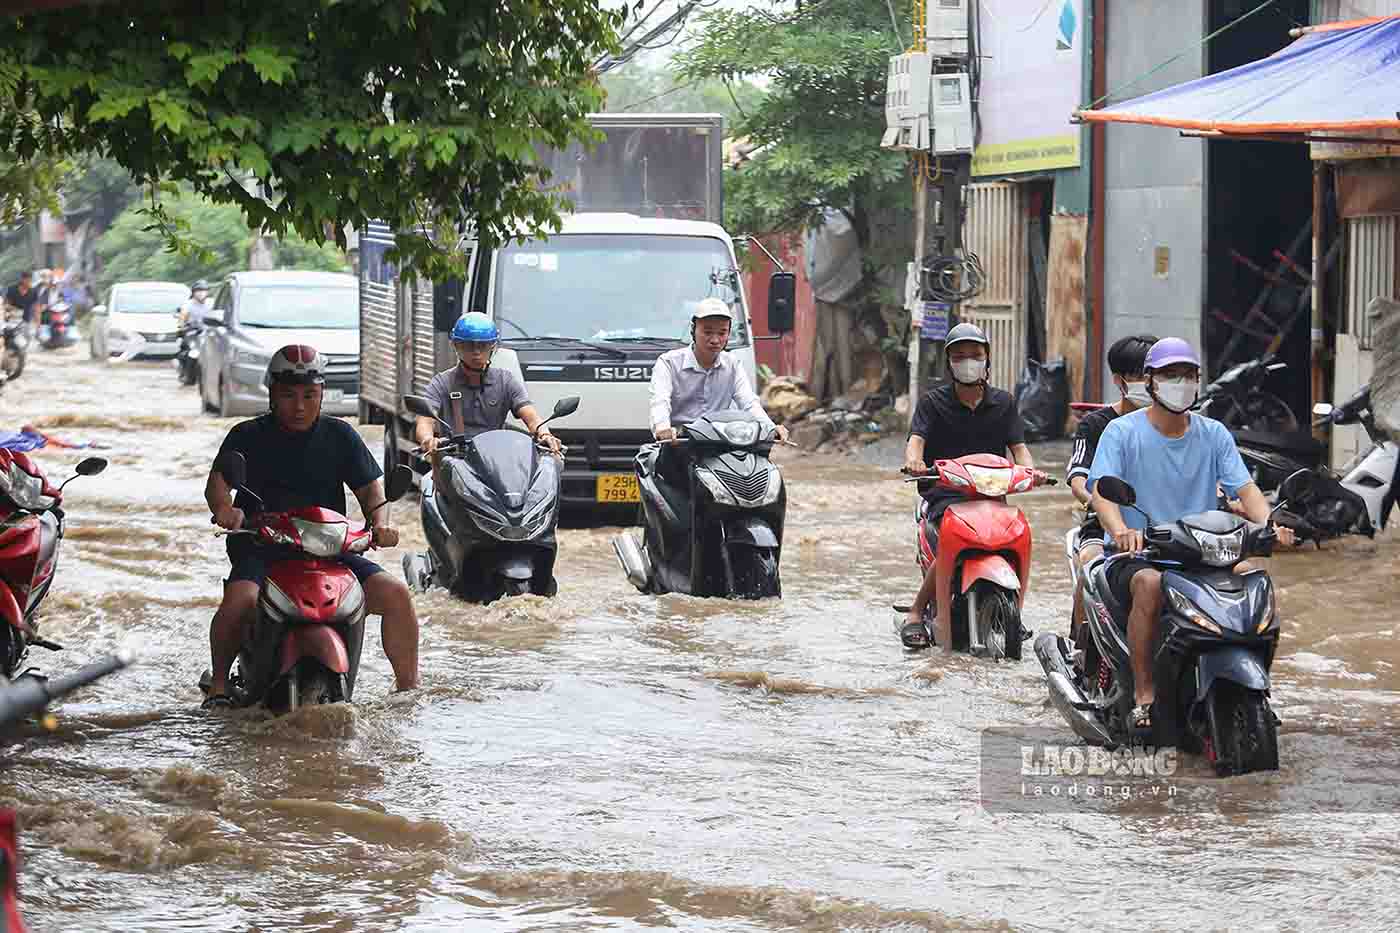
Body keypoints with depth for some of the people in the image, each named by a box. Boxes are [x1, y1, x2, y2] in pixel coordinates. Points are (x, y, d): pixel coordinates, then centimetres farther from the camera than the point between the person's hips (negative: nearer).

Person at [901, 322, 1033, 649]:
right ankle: (916, 612, -11)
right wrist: (914, 461, -30)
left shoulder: (1003, 402, 15)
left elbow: (1018, 446, 8)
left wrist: (1029, 470, -16)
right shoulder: (933, 401, 8)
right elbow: (916, 439, -6)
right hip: (944, 495, -2)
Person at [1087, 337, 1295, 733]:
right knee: (1150, 584, -37)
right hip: (1136, 556, -3)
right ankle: (1144, 694, -30)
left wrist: (1270, 524, -19)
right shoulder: (1122, 432, 0)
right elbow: (1101, 490, -13)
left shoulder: (1214, 434, 12)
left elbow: (1245, 488, 3)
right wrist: (1120, 531, -35)